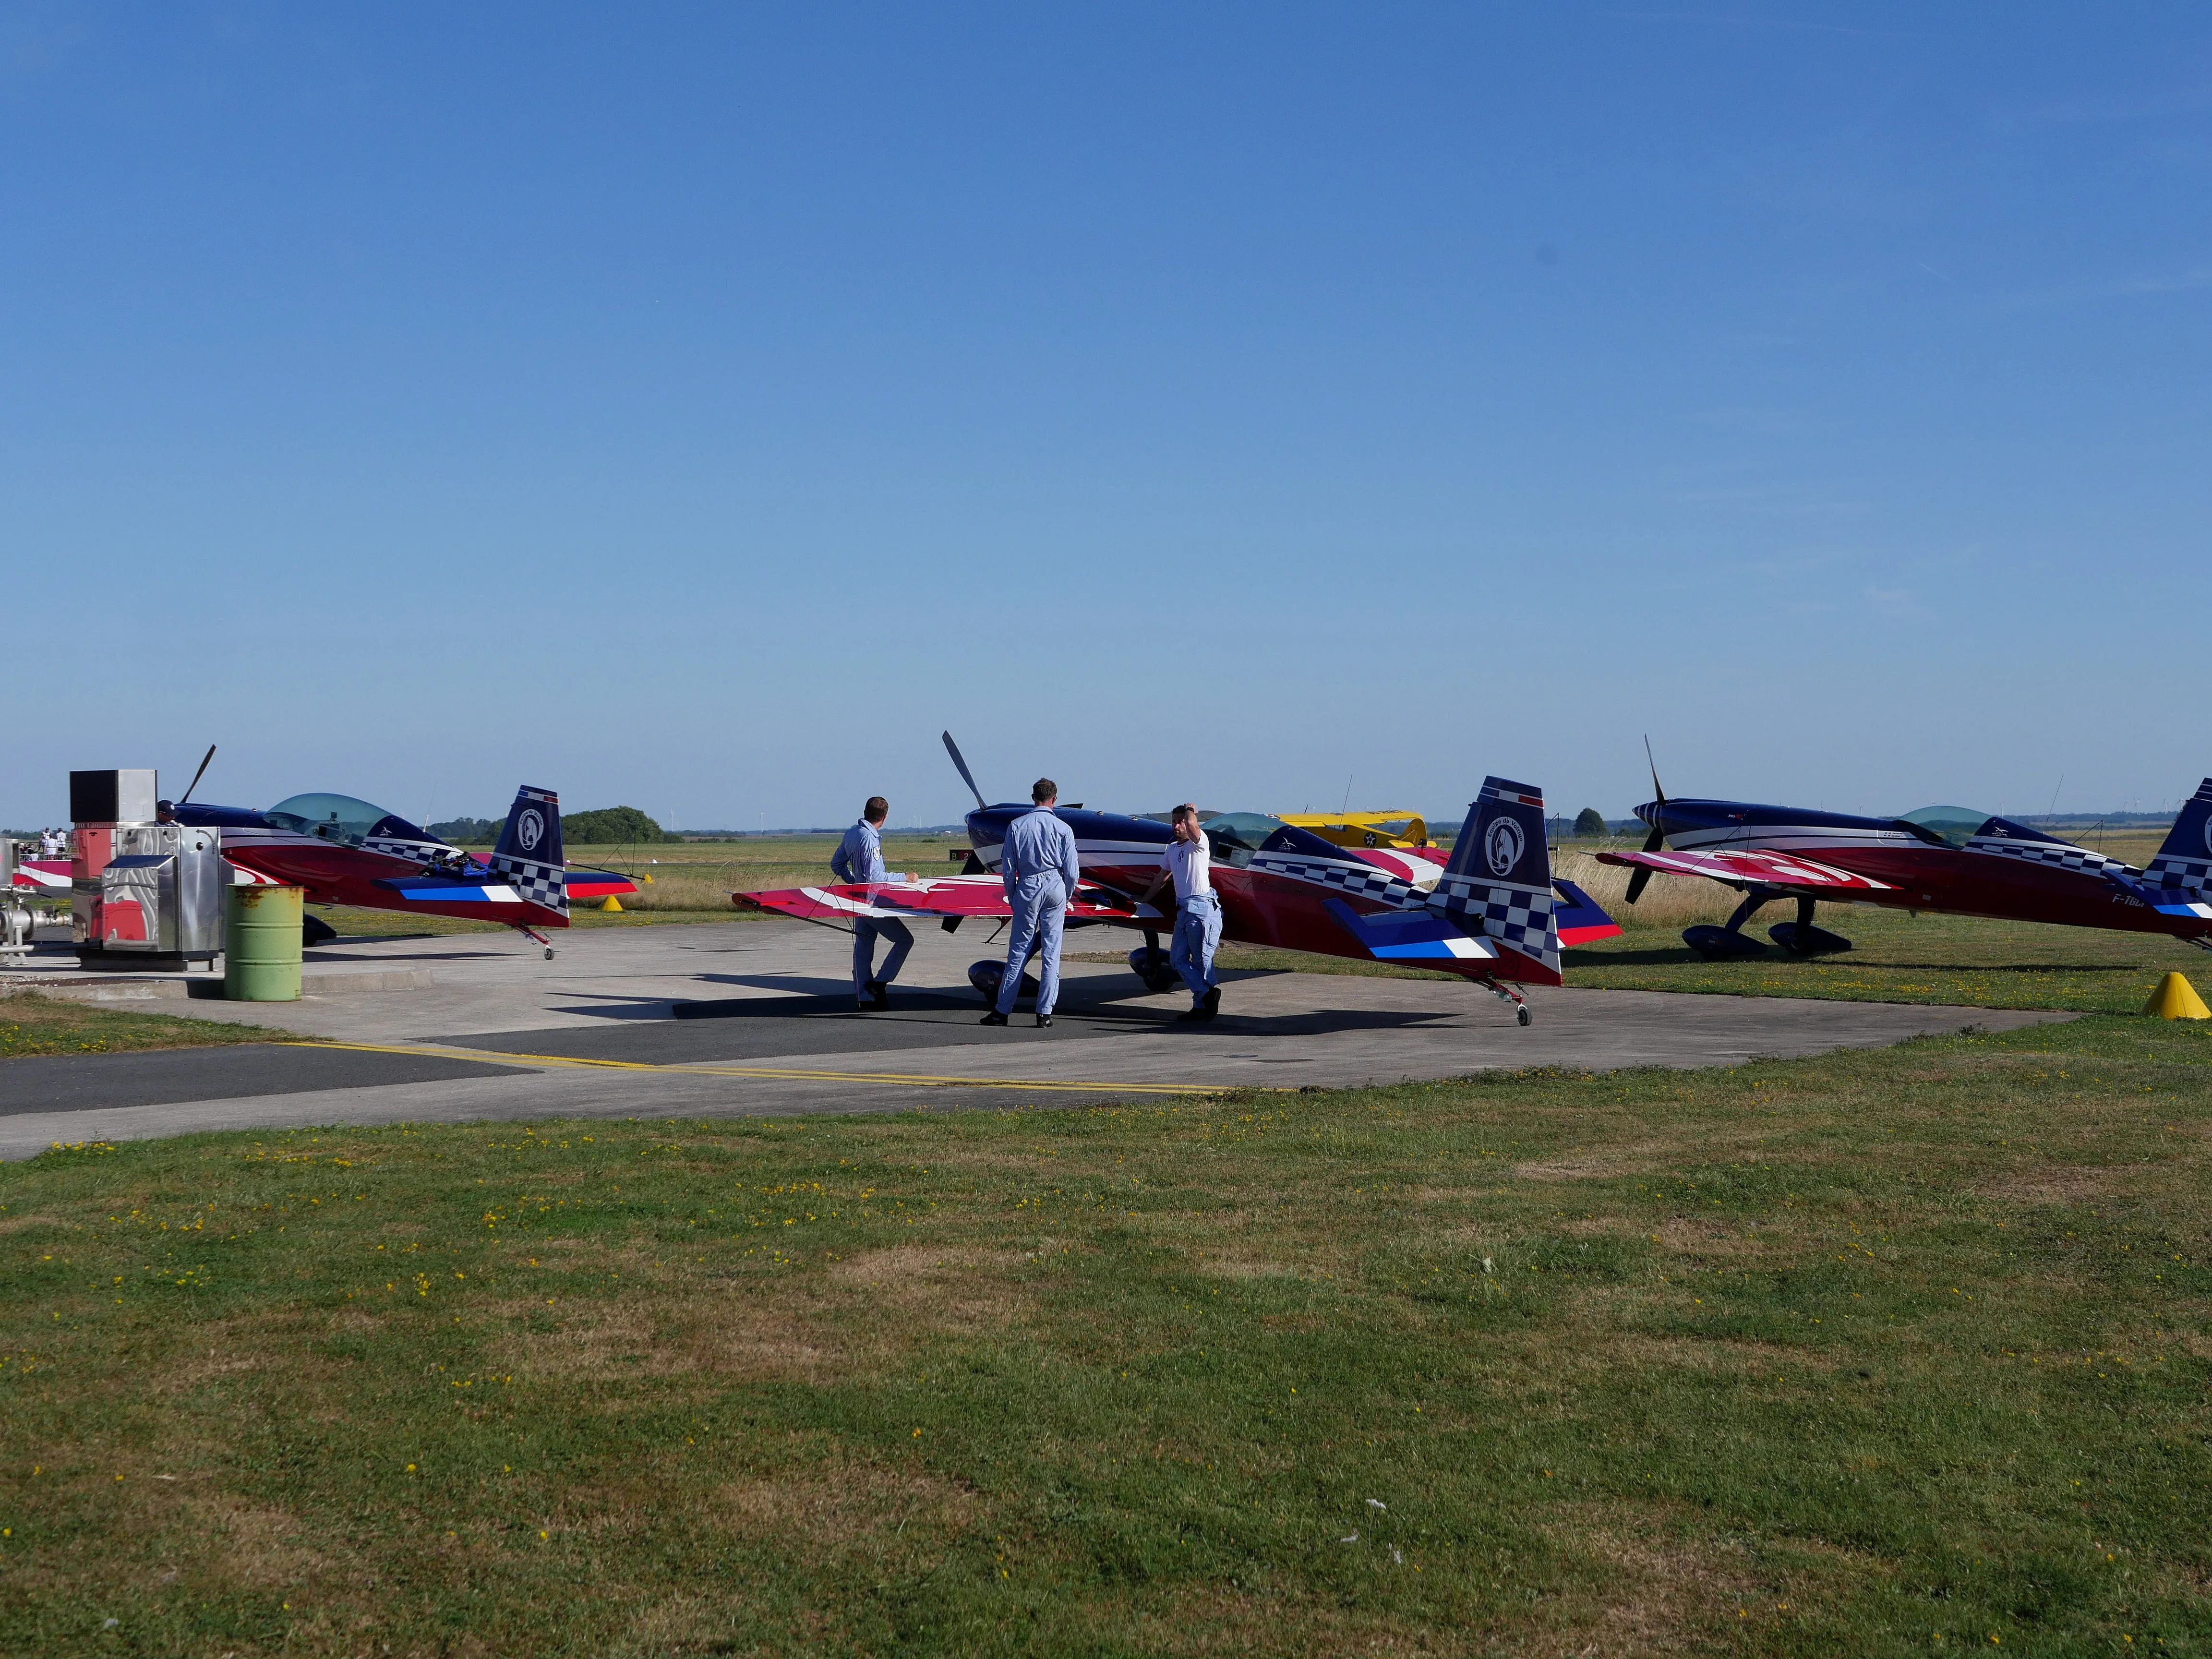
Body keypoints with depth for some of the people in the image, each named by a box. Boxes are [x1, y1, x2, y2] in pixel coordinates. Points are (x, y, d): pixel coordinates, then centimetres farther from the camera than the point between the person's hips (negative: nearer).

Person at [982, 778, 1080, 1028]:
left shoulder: (1017, 826, 0)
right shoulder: (1063, 829, -2)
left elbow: (1007, 868, 2)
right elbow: (1072, 871, -1)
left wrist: (1013, 899, 13)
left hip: (1027, 887, 1)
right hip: (1055, 887, 0)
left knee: (1018, 951, 5)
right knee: (1051, 953, 4)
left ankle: (1002, 1011, 6)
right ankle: (1044, 1012, 3)